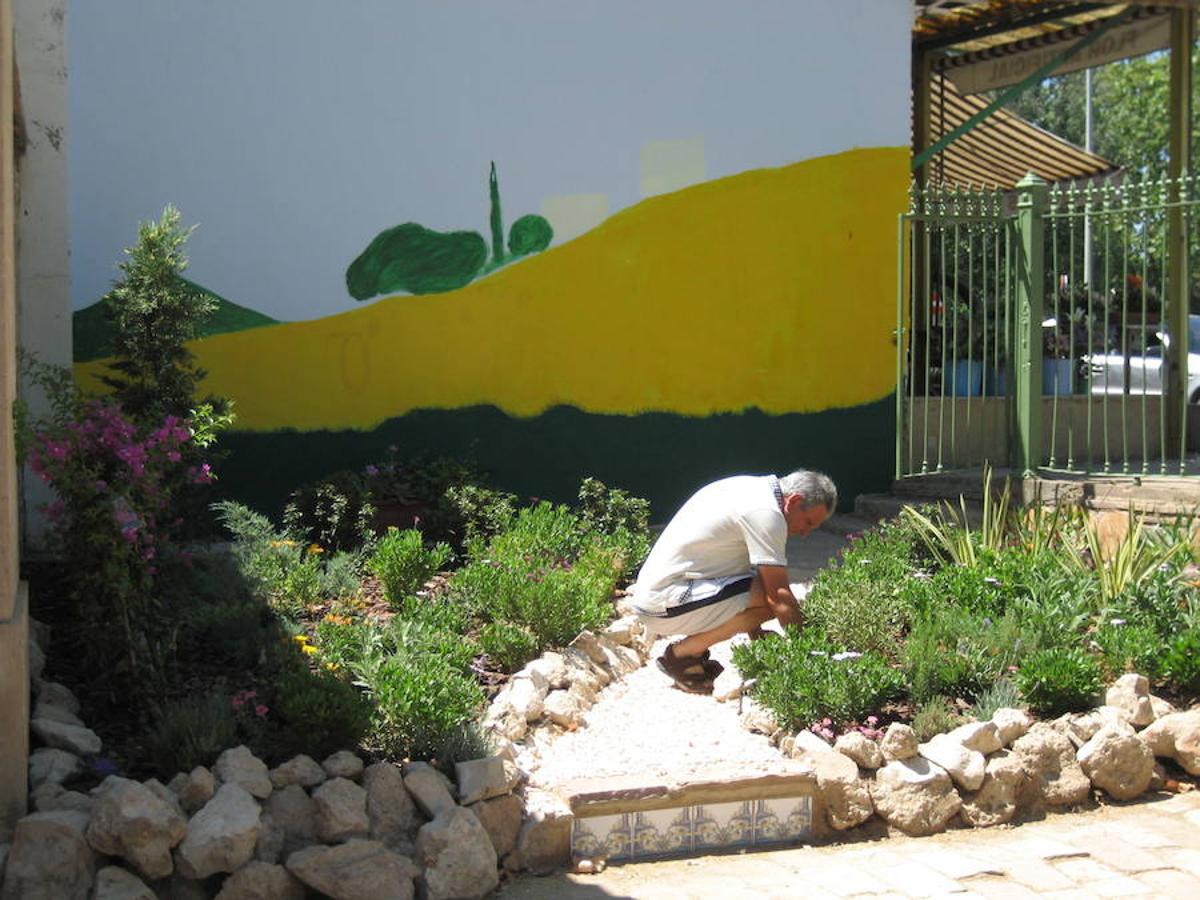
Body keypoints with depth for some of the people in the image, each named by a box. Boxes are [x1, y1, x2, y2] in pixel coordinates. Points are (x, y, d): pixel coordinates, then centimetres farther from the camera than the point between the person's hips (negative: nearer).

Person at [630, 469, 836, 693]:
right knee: (770, 599, -20)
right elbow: (779, 597, -18)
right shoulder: (766, 513, -16)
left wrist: (755, 635, 21)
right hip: (664, 605, -10)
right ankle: (682, 654, -6)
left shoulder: (750, 489, 13)